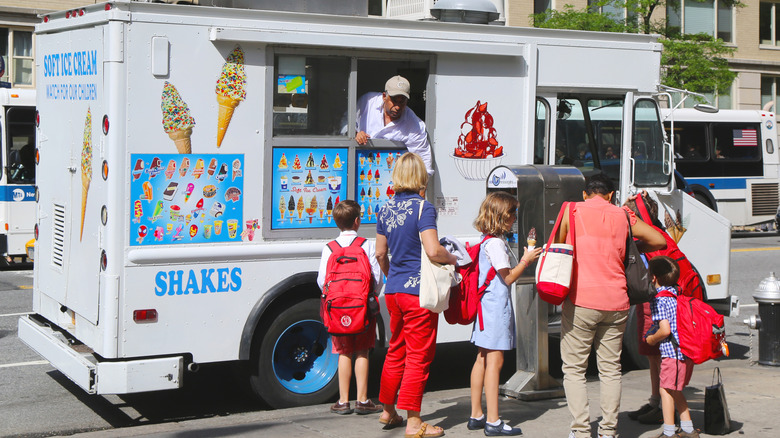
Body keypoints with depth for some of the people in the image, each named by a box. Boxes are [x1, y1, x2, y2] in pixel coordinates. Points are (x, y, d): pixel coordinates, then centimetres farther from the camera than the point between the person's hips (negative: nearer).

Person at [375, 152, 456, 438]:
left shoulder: (386, 209, 7)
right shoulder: (423, 207, -14)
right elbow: (433, 251, -23)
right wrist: (453, 259, -3)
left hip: (393, 291, 7)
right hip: (419, 291, -7)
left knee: (395, 350, 19)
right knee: (418, 356, 0)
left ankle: (388, 411, 29)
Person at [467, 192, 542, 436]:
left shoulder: (487, 241, 16)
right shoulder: (496, 243, -15)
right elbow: (508, 277, -13)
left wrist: (524, 260, 17)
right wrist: (526, 261, -3)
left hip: (487, 305, 11)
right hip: (496, 307, -11)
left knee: (483, 359, 12)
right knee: (494, 361, -9)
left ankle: (476, 416, 17)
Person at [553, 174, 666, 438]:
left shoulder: (571, 211, 3)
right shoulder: (622, 216, 9)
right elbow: (660, 240, 16)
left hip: (580, 301, -3)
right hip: (616, 302, 3)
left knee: (574, 369, 4)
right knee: (610, 369, 11)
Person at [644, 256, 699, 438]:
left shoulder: (659, 300, -12)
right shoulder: (677, 296, 13)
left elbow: (665, 329, -20)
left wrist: (652, 339, -1)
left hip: (672, 352, -9)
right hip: (688, 351, 9)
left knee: (666, 389, -1)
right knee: (676, 390, 19)